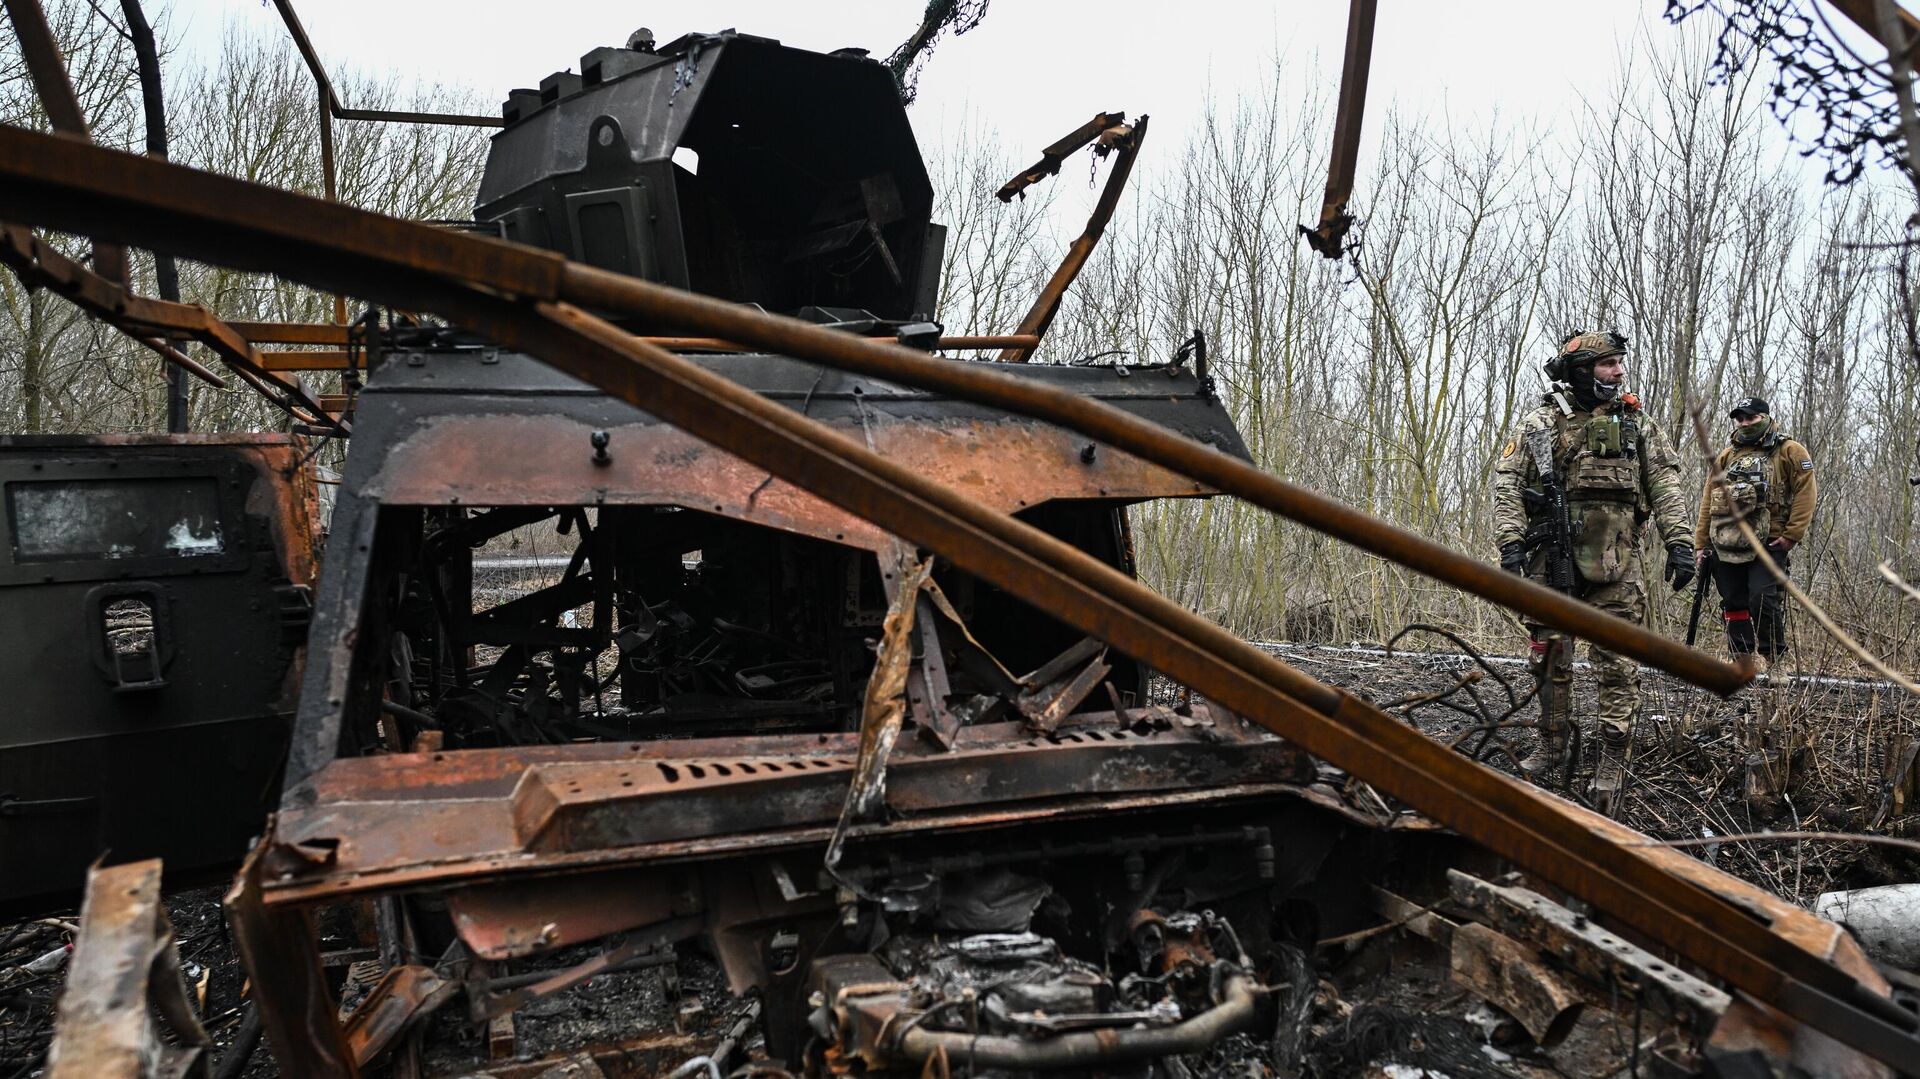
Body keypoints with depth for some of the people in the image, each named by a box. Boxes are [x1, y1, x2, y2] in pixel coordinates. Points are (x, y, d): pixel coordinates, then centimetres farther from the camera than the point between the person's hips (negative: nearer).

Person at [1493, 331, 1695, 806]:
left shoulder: (1634, 421, 9)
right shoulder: (1542, 422, 2)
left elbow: (1665, 483, 6)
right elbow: (1508, 482, -2)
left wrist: (1680, 541, -4)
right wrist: (1510, 543, -12)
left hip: (1616, 561, 1)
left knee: (1618, 663, -3)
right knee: (1550, 655, 7)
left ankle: (1613, 761, 3)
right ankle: (1552, 745, 20)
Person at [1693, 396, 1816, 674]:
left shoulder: (1790, 452, 2)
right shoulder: (1725, 456, 16)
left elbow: (1806, 491, -6)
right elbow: (1708, 501, 15)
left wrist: (1792, 535, -13)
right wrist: (1702, 543, 10)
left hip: (1769, 544, -5)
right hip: (1726, 545, 5)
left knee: (1762, 599, -14)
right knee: (1734, 604, 7)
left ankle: (1771, 658, -3)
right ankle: (1740, 659, 14)